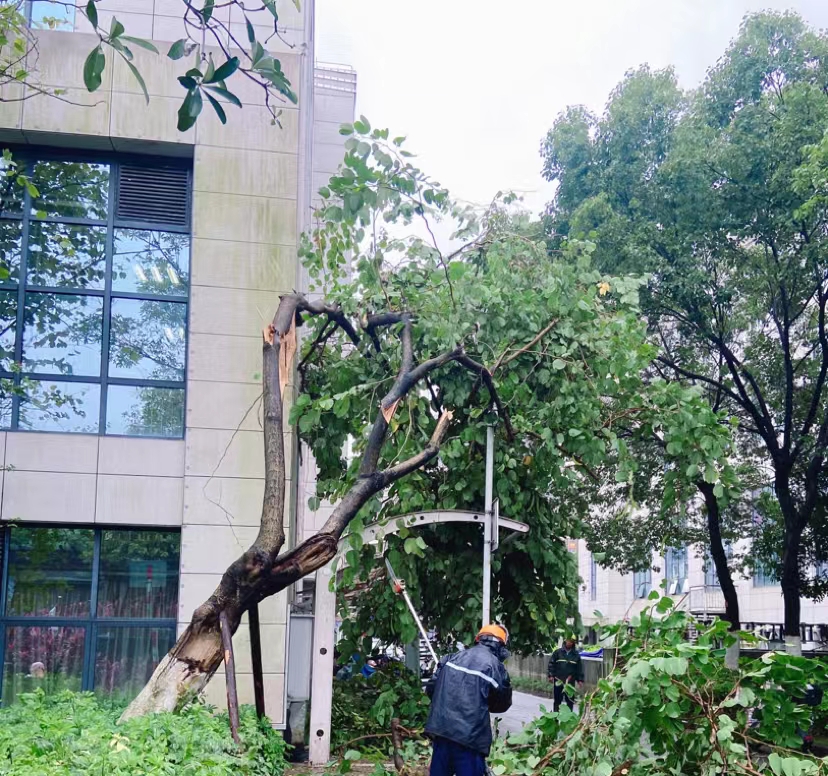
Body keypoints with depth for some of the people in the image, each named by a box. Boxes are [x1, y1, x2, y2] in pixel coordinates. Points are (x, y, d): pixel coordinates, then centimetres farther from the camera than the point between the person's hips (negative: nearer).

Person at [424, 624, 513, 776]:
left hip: (440, 729, 5)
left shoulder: (452, 658, 9)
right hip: (469, 736, -5)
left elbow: (431, 688, 13)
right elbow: (503, 704, 9)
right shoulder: (495, 666, -5)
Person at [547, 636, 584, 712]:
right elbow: (551, 663, -2)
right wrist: (550, 675, -10)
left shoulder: (576, 654, 4)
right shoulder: (558, 652, -1)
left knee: (570, 700, 6)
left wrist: (580, 679, 3)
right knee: (557, 700, 6)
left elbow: (579, 668, 6)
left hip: (570, 682, 1)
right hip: (558, 680, -1)